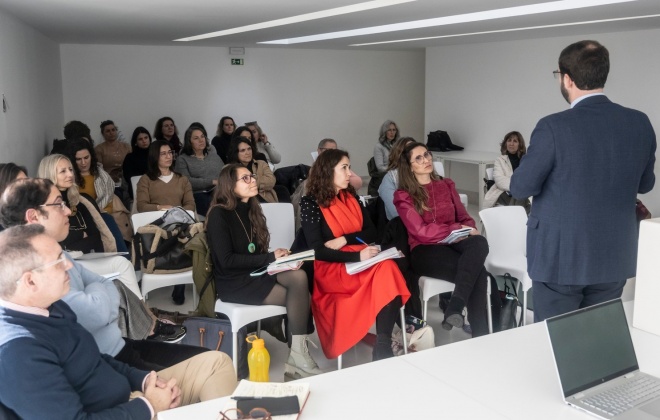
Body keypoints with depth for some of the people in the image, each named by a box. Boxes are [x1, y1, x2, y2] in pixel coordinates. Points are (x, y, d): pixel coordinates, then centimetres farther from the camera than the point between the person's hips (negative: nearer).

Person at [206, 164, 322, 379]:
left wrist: (277, 257, -9)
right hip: (233, 282, -6)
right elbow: (226, 261, -18)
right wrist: (271, 258, -17)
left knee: (299, 277, -24)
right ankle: (297, 356, -8)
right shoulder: (219, 214, -11)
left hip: (256, 273, 6)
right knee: (299, 297, -21)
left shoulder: (251, 210, 12)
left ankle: (298, 355, -23)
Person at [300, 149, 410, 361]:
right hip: (331, 269, -5)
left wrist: (344, 239, -10)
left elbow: (371, 231, 9)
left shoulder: (351, 197, 14)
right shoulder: (310, 203, -5)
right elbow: (318, 251, -12)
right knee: (384, 272, -31)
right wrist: (357, 256, -23)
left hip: (360, 260, 5)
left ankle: (384, 346, -31)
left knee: (388, 268, -30)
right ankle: (381, 348, -24)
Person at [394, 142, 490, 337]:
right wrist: (457, 229, -13)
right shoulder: (403, 196, 2)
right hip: (424, 251, -4)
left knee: (479, 242, -35)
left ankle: (455, 307, -41)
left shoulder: (447, 185, 18)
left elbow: (464, 217, 16)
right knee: (478, 273, -31)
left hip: (452, 243, 5)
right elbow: (421, 232, -9)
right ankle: (480, 334, -26)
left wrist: (468, 230, -9)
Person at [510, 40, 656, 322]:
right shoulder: (640, 123, -2)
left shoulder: (554, 127, -19)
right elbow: (645, 184, 11)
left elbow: (520, 188, -11)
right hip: (615, 258, 5)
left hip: (560, 257, -5)